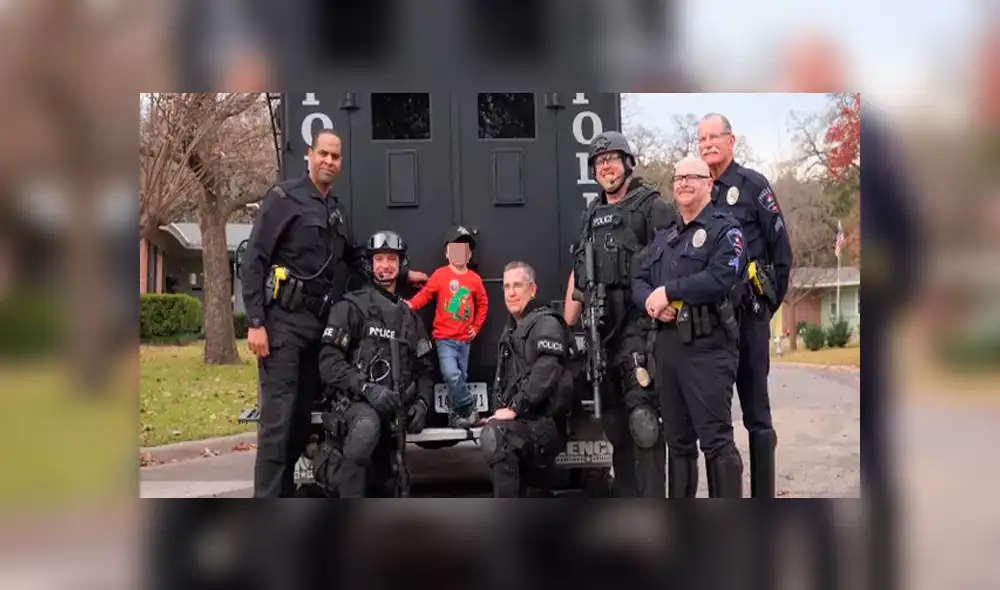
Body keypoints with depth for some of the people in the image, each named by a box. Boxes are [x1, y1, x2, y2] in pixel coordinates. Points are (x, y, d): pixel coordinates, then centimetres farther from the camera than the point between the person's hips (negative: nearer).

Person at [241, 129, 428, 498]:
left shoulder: (334, 210, 17)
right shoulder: (285, 197, -4)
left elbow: (357, 259, 32)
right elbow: (253, 260, -10)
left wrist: (402, 274, 31)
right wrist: (255, 322, -17)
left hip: (317, 323, 7)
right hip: (282, 321, -7)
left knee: (302, 415, 11)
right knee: (278, 416, -11)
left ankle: (285, 493, 21)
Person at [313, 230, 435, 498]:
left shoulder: (409, 317, 19)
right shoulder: (351, 306, -1)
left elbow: (424, 368, 20)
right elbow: (329, 361, -12)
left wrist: (421, 403, 0)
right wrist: (366, 388, -27)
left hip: (392, 413, 6)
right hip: (354, 403, -6)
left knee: (388, 491, 4)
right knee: (367, 425, -42)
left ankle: (338, 477, 34)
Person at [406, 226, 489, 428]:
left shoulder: (474, 279, 2)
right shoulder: (440, 274, -5)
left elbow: (483, 304, 15)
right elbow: (425, 294, -7)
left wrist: (476, 326, 10)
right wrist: (410, 305, -23)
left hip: (464, 339, 4)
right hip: (445, 338, -4)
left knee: (460, 377, 11)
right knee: (452, 375, -20)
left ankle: (456, 413, 24)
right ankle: (469, 408, -2)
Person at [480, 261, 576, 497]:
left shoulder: (547, 323, -7)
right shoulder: (510, 330, 22)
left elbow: (545, 373, -22)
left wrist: (514, 409, -23)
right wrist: (502, 409, 8)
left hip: (545, 422, -10)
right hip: (522, 423, 10)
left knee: (493, 435, -32)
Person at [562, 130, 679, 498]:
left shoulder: (652, 206, 0)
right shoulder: (591, 215, 20)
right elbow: (578, 273, 22)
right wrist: (567, 325, 17)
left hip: (639, 325, -7)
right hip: (601, 330, 7)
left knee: (642, 418, -10)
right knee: (614, 421, 12)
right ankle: (624, 498, 23)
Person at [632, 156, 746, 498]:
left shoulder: (724, 228, -1)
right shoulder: (663, 237, 22)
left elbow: (720, 279, -17)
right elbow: (638, 280, 15)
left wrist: (668, 291, -12)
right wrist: (651, 301, -8)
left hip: (707, 345, -7)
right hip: (667, 344, 7)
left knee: (716, 439, -7)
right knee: (677, 439, 13)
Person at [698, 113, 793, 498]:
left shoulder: (753, 184, 0)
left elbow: (780, 247, -1)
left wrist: (770, 301, -1)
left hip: (747, 314, -5)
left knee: (756, 411, 2)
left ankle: (763, 494, 8)